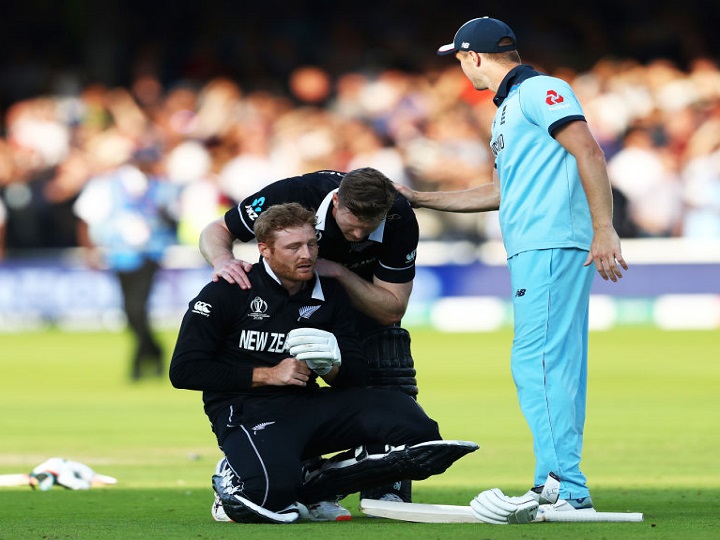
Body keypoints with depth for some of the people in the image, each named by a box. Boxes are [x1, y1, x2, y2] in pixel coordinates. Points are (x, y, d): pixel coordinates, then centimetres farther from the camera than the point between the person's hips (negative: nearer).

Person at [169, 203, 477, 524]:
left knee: (407, 417, -15)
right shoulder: (229, 292, -4)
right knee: (271, 490, -37)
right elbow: (183, 371, -9)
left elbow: (356, 377, 13)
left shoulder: (330, 295, 11)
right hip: (245, 410, -6)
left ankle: (308, 483, -11)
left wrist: (331, 368, -13)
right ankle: (233, 483, 1)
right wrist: (268, 374, -12)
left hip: (310, 402, 6)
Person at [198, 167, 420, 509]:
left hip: (366, 294, 1)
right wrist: (222, 260, -45)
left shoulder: (399, 220, -32)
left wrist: (339, 272, -39)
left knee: (391, 381, -15)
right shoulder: (295, 195, -36)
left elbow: (391, 309, -26)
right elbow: (216, 231, -22)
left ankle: (387, 491, -8)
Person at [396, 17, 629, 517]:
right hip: (536, 251, 10)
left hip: (553, 245, -10)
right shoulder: (509, 108, 27)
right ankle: (556, 486, 9)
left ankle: (568, 489, -18)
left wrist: (604, 230, -22)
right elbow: (502, 191, 33)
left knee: (537, 362, -14)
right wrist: (418, 199, 36)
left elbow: (589, 153, -14)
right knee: (559, 367, 8)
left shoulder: (540, 91, -4)